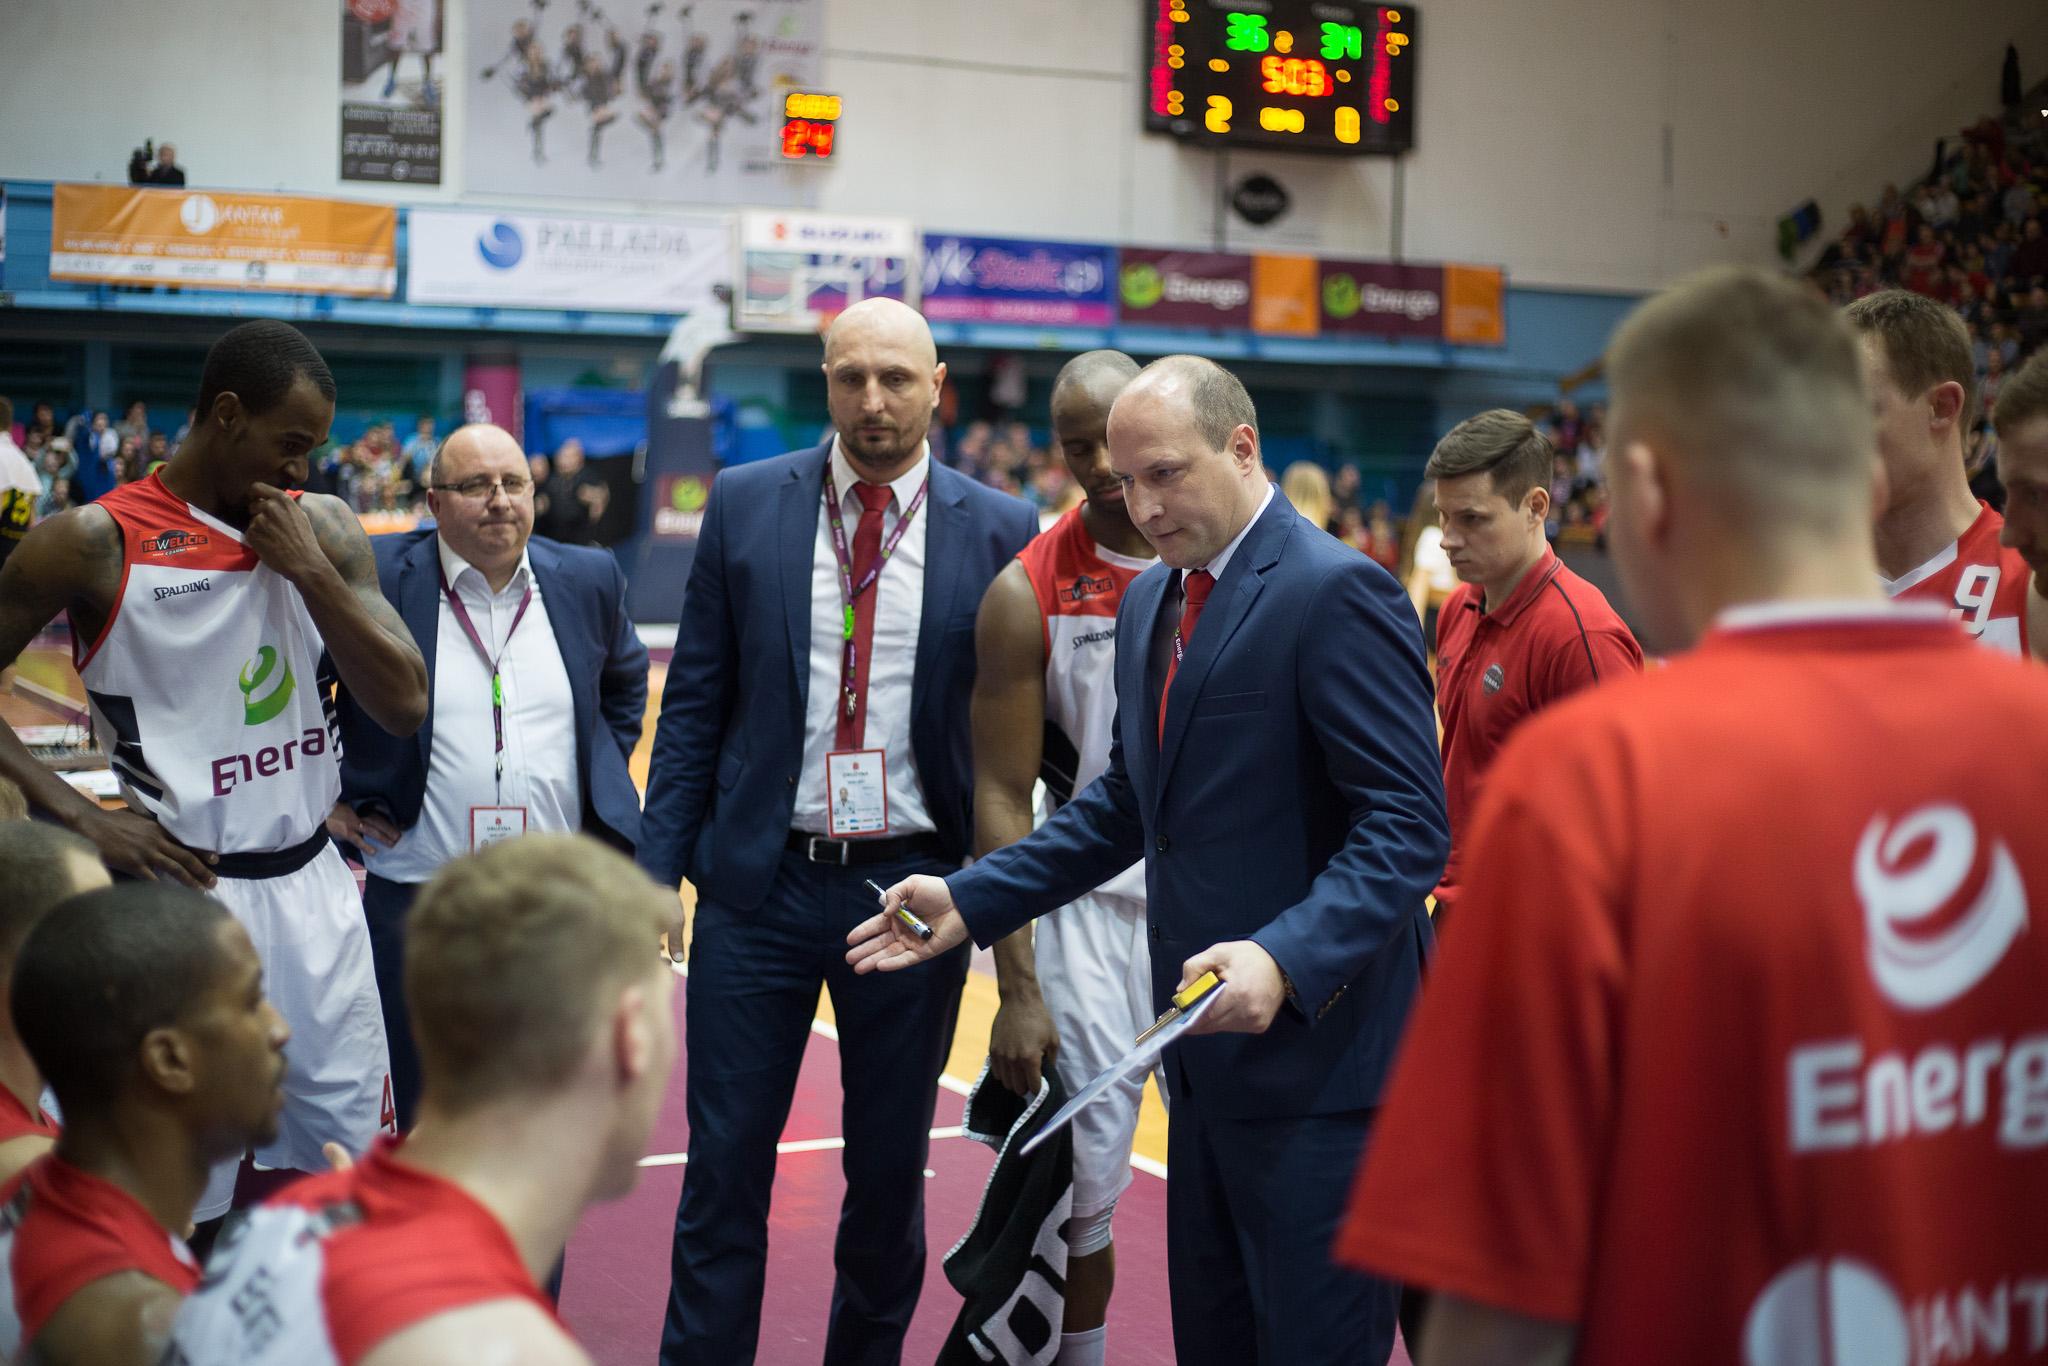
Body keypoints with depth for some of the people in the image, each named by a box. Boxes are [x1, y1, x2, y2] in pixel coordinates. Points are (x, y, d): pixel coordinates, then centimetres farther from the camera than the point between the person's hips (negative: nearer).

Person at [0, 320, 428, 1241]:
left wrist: (310, 570, -11)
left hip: (314, 884, 5)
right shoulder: (98, 543, -10)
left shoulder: (323, 530, 5)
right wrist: (80, 815, -13)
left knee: (342, 1172, 13)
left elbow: (403, 705, 0)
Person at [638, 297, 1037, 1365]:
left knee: (891, 1171, 12)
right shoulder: (745, 505, 2)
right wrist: (659, 866, -1)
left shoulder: (999, 533, -1)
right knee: (724, 1167, 4)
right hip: (760, 881, 0)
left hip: (915, 886, 0)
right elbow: (694, 704, 4)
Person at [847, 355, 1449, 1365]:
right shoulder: (1151, 601, 13)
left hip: (1318, 1054, -8)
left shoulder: (1335, 592, -15)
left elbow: (1406, 826, -20)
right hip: (1208, 1055, 9)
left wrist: (1287, 961, -33)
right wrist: (972, 901, 12)